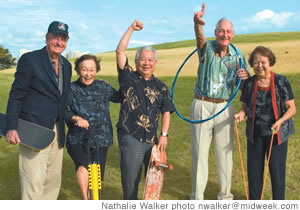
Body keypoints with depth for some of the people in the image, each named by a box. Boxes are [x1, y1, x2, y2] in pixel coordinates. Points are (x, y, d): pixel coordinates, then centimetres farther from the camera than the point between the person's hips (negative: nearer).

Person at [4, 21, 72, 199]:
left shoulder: (67, 65, 13)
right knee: (33, 183, -7)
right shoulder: (30, 59, -6)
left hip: (57, 132, 7)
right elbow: (16, 95, -8)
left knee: (54, 182, 11)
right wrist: (11, 128, -15)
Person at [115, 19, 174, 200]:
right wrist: (132, 29, -5)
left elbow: (166, 112, 8)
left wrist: (164, 134, -3)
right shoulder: (128, 77, 2)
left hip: (152, 139, 4)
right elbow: (120, 51, -7)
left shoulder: (161, 87, 9)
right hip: (130, 138, -3)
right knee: (130, 180, 1)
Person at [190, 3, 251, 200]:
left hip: (225, 108, 2)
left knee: (225, 152, 10)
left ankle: (225, 195, 26)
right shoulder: (207, 48, -4)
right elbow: (200, 38, -28)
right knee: (200, 152, 4)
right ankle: (197, 197, 17)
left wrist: (246, 75, -18)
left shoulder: (238, 56, 5)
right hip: (202, 106, -2)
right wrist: (197, 23, -52)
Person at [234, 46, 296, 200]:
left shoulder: (281, 82, -9)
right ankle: (254, 200, 30)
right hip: (255, 133, 3)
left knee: (277, 169, 3)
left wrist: (280, 121, -25)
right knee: (254, 169, 11)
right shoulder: (249, 83, 0)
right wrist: (241, 114, -14)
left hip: (277, 133, -3)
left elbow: (291, 108, -7)